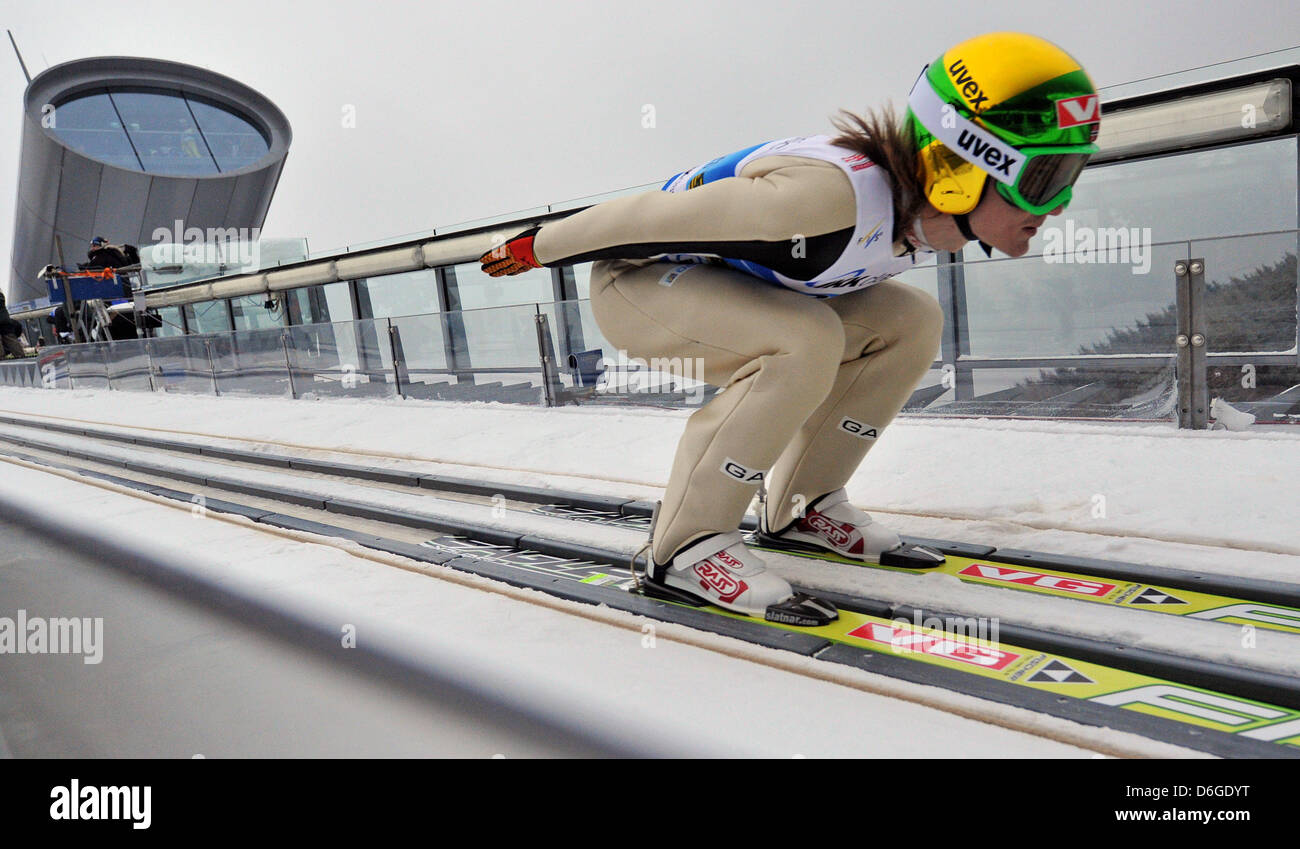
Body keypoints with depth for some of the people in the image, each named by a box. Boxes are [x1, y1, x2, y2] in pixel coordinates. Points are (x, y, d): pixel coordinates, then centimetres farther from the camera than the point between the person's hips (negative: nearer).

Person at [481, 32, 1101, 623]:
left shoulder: (926, 214, -8)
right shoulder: (830, 193, -35)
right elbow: (654, 216, -25)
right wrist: (537, 249, -12)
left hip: (725, 285, 8)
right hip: (638, 283, -8)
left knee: (910, 321, -6)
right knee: (805, 339, -33)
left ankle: (801, 507, 3)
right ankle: (683, 546, -22)